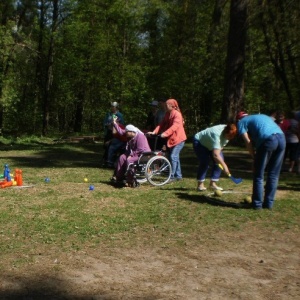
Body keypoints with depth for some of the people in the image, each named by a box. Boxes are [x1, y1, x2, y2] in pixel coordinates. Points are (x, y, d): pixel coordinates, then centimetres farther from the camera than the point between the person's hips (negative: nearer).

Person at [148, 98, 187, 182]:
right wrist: (154, 132, -10)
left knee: (173, 156, -14)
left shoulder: (177, 114, -15)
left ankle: (172, 176, -10)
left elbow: (174, 126, -27)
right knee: (175, 157, 12)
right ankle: (178, 175, 20)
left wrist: (165, 133, -38)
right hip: (171, 139, 8)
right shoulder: (167, 114, 10)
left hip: (178, 139, -8)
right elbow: (162, 124, 4)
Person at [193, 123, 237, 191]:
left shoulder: (228, 132, -19)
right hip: (199, 142, -8)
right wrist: (224, 166, -54)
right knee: (204, 162, -21)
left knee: (220, 160, -7)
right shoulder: (217, 135, -43)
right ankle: (200, 184, -9)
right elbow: (215, 155, -51)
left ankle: (213, 183, -2)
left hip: (210, 144, 8)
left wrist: (220, 149, -4)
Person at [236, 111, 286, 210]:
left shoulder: (241, 122, 18)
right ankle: (269, 203, 19)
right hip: (281, 138, 6)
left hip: (267, 140, -6)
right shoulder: (262, 116, 37)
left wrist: (254, 157, 12)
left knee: (258, 175, 7)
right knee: (273, 175, 14)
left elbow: (248, 142, 5)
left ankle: (257, 204, 12)